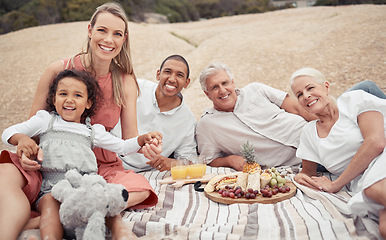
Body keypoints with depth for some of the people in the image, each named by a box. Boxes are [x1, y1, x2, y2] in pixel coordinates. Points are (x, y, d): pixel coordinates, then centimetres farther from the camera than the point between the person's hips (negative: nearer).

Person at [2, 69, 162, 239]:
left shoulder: (93, 131, 23)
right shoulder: (45, 120, 19)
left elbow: (123, 147, 26)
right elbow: (8, 133, 17)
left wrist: (143, 138, 8)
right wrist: (22, 138, -7)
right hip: (51, 189, -1)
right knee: (51, 202, -36)